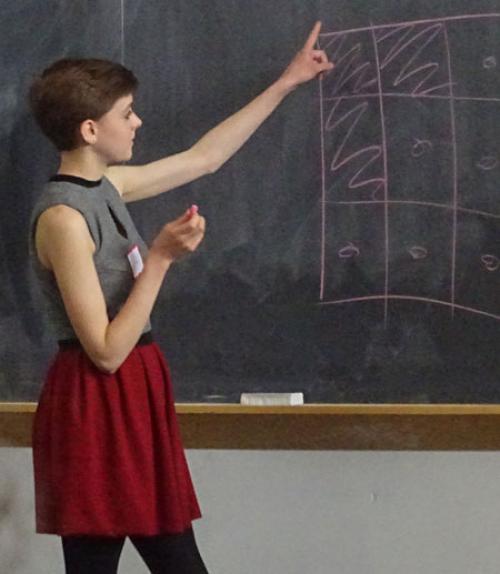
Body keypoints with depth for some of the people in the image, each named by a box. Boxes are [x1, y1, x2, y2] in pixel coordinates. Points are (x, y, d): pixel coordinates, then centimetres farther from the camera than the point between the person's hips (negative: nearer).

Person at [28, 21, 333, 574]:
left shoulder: (106, 186, 7)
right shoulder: (62, 216, -19)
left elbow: (204, 157, 20)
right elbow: (106, 352, -21)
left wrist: (287, 81, 24)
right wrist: (161, 257, -21)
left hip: (134, 394, 9)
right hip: (96, 406, -9)